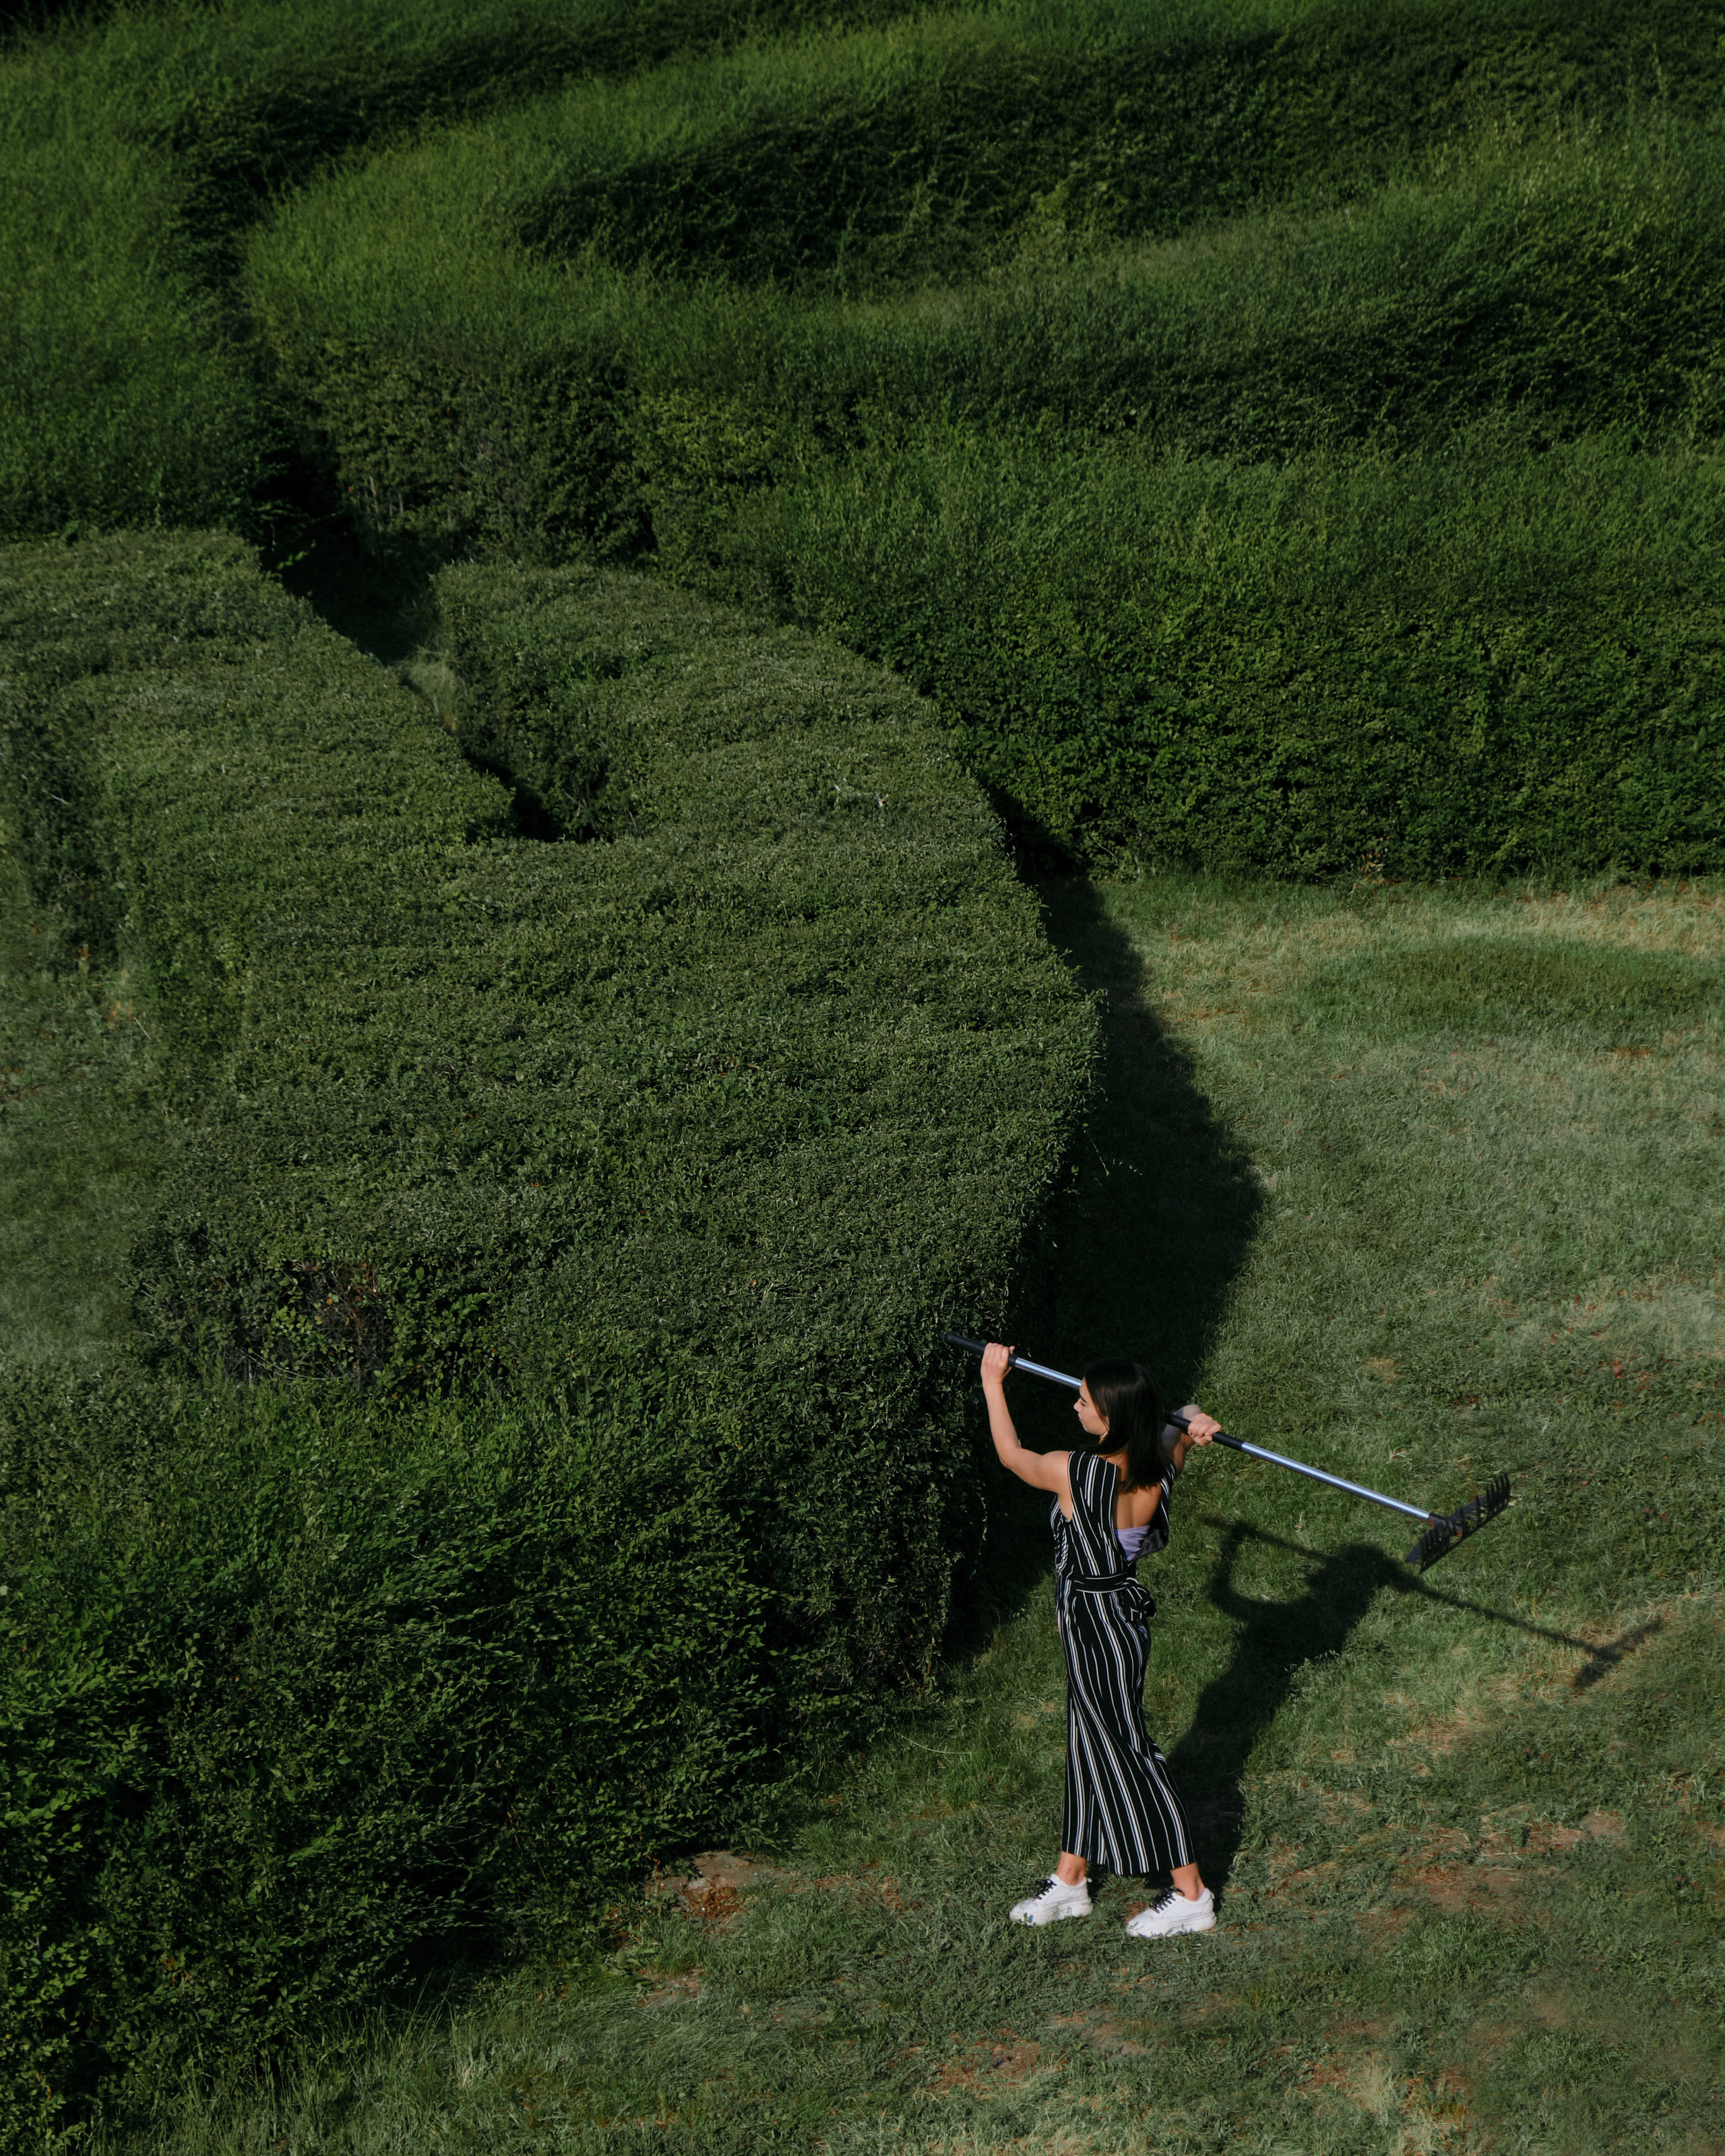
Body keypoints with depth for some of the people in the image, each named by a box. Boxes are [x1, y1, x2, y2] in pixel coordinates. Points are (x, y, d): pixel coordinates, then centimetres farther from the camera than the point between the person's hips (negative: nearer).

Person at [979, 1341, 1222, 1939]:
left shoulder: (1074, 1474, -28)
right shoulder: (1160, 1467, -9)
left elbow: (1011, 1455, -7)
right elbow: (1185, 1424, 15)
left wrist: (992, 1382, 3)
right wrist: (1194, 1422, -10)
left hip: (1095, 1622, -8)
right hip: (1125, 1610, 8)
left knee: (1126, 1752, 6)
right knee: (1087, 1744, 20)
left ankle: (1191, 1896, 18)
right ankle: (1069, 1881, 35)